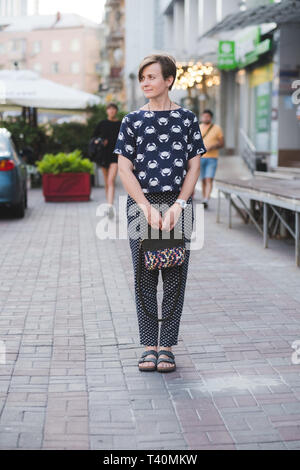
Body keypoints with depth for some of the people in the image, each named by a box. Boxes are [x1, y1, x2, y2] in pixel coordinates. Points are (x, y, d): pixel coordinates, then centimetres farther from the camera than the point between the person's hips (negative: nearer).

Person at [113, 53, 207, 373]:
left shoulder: (187, 119, 6)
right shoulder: (132, 121, 6)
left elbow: (194, 167, 2)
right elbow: (125, 169, 0)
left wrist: (177, 206, -11)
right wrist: (147, 208, -12)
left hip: (178, 206, 0)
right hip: (141, 205, 0)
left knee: (174, 278, 2)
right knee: (145, 278, 3)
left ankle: (166, 346, 10)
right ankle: (148, 346, 12)